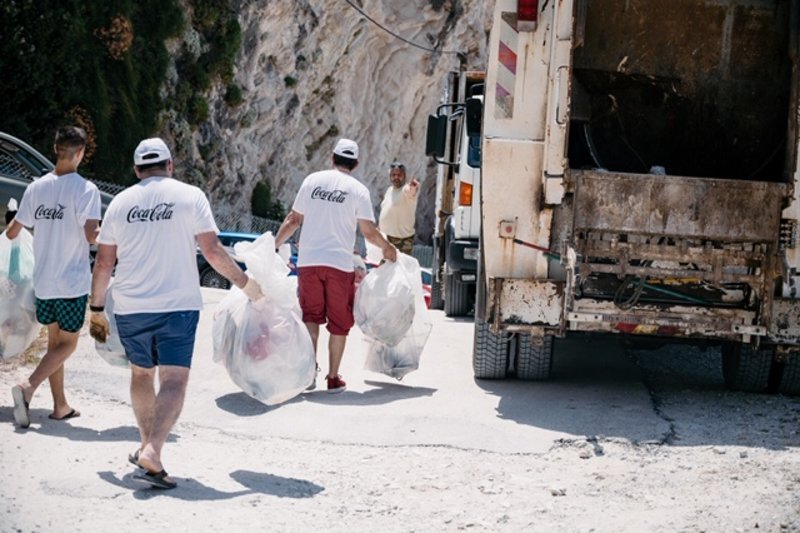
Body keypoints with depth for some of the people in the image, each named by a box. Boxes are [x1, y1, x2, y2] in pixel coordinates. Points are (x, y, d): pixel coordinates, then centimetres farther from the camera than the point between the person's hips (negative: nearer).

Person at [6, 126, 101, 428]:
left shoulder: (36, 188, 2)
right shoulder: (86, 190, -13)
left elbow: (13, 231, 6)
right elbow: (92, 236, -23)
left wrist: (8, 230, 30)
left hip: (43, 281, 5)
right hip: (73, 282, -5)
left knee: (55, 340, 16)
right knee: (67, 344, 5)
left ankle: (60, 406, 18)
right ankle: (28, 386, -16)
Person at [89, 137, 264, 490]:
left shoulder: (120, 202, 8)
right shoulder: (190, 196, -1)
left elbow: (103, 263, 9)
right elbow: (212, 251, -6)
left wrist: (96, 308, 19)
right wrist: (244, 283, 4)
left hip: (130, 308, 4)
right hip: (177, 305, -3)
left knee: (141, 372, 22)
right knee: (174, 381, -8)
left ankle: (147, 444, 30)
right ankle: (152, 452, -25)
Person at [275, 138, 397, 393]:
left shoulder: (313, 180, 6)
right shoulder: (358, 190, -2)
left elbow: (293, 220, 9)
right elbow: (369, 231, -3)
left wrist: (274, 245, 20)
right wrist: (387, 248, 16)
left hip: (308, 261, 2)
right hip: (340, 263, -2)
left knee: (311, 316, 14)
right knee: (339, 322, 9)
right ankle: (333, 377, 12)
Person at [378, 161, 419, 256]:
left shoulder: (406, 190, -16)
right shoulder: (389, 190, 11)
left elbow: (411, 190, -42)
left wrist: (413, 187, -65)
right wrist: (379, 227, 23)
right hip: (386, 237, 9)